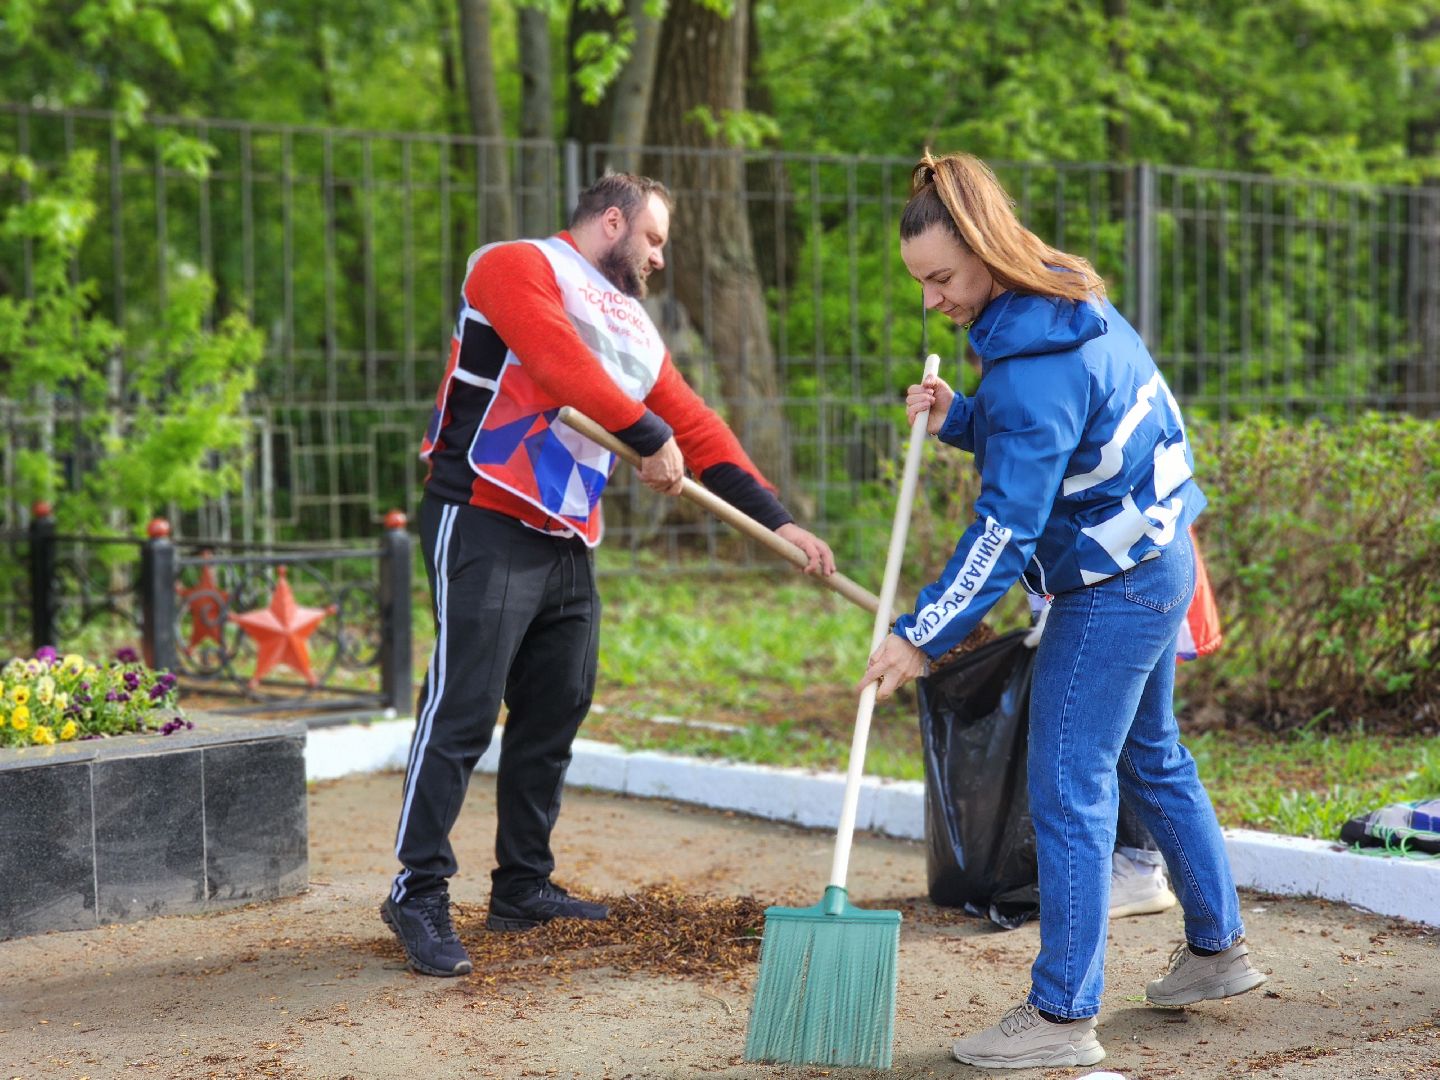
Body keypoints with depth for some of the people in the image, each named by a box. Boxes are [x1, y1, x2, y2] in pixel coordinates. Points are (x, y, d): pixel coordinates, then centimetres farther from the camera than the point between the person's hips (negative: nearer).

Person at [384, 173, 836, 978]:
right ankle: (420, 892, -3)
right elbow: (558, 360, -20)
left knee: (555, 715, 9)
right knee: (463, 712, -9)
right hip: (486, 526, -8)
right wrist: (648, 435, -17)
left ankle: (524, 887, 19)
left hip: (569, 544, 8)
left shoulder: (634, 327, 20)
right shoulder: (518, 267, -3)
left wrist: (776, 519, 10)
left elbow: (696, 426, 17)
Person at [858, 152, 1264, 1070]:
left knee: (1068, 790, -7)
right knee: (1152, 760, 23)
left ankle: (1063, 1015, -2)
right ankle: (1218, 950, 37)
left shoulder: (1036, 360, -25)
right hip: (1158, 558, 11)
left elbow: (1008, 527, -26)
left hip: (1112, 588, -11)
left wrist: (925, 635, -23)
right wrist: (959, 419, 1)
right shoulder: (1072, 304, 5)